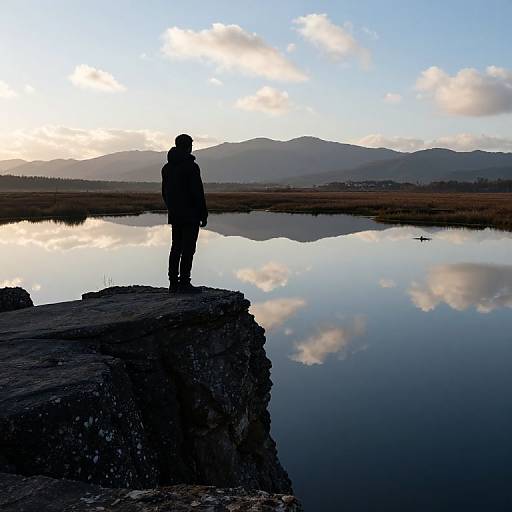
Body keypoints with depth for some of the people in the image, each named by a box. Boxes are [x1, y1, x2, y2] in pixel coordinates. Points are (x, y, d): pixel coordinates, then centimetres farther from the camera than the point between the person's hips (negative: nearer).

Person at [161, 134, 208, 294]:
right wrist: (203, 214, -9)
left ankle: (173, 283, 13)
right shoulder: (191, 166, -12)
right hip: (190, 215, -7)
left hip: (175, 216, 8)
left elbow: (164, 192, 17)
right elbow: (197, 192, -15)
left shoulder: (166, 168, 12)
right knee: (188, 249, -4)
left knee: (176, 248, 11)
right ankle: (184, 283, -4)